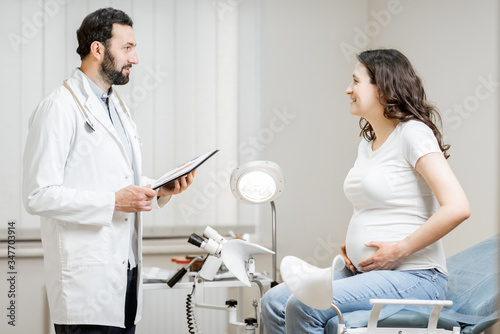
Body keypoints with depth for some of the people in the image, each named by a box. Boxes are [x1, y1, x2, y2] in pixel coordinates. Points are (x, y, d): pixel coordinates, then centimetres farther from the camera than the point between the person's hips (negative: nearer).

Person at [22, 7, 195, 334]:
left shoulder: (118, 107, 19)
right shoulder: (59, 108, -10)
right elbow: (39, 195, -17)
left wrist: (160, 189, 6)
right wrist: (113, 202, -20)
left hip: (126, 271, 8)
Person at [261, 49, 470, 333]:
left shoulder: (412, 133, -12)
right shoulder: (367, 143, 17)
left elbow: (457, 208, -23)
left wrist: (399, 250, -18)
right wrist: (350, 244, 11)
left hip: (413, 276, -9)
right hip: (364, 270, 9)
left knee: (304, 307, -26)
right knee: (274, 302, -6)